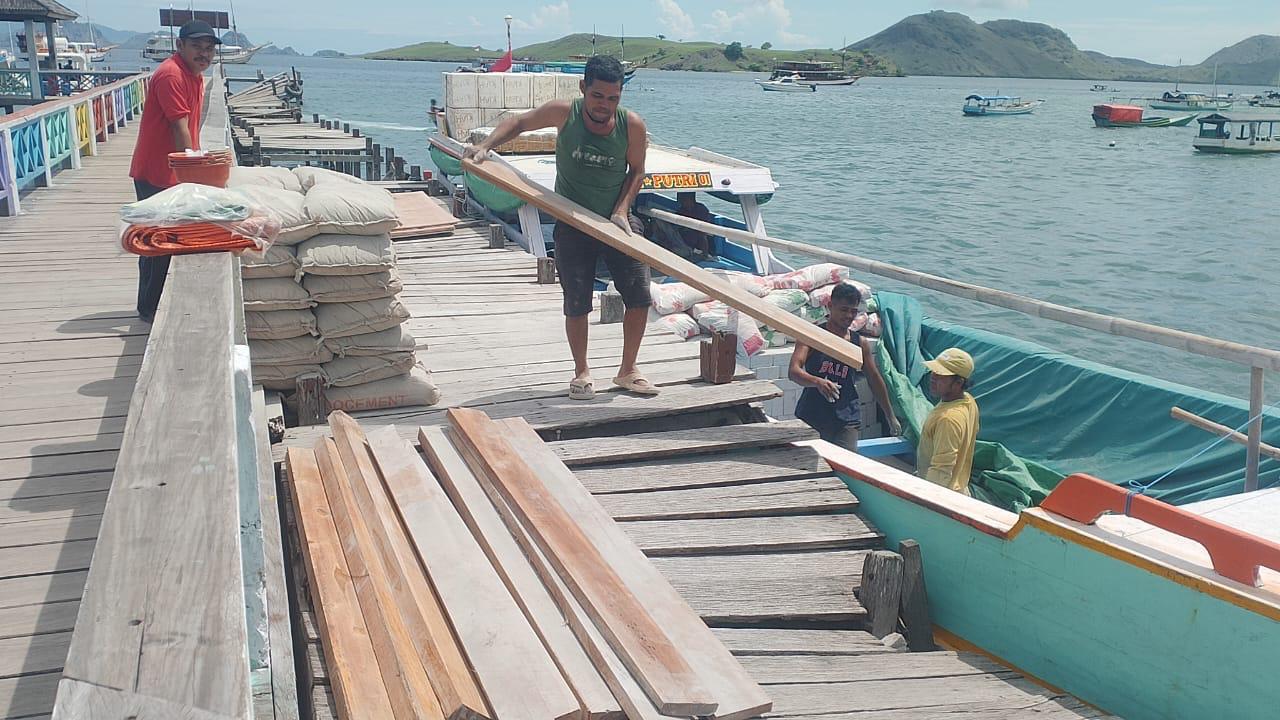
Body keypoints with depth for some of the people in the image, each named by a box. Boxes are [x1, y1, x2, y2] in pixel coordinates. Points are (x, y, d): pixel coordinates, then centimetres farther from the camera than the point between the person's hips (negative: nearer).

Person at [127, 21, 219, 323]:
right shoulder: (171, 75, -20)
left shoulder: (195, 75, 11)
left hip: (179, 172, 9)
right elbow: (180, 129, -22)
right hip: (155, 175, -9)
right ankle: (150, 309, 10)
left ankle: (163, 303, 26)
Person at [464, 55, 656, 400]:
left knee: (640, 296, -1)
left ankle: (627, 370, 17)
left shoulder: (632, 125, -13)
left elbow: (637, 170, 0)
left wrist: (622, 210, -14)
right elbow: (518, 122, 0)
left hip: (616, 221, 1)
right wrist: (485, 145, -14)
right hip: (572, 225, -1)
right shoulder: (564, 113, -15)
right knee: (577, 303, 1)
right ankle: (581, 372, 22)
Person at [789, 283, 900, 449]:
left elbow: (875, 380, 17)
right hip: (811, 418, -2)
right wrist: (818, 381, -36)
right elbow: (793, 371, -16)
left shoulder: (861, 344, 6)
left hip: (846, 420, 2)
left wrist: (891, 416, 22)